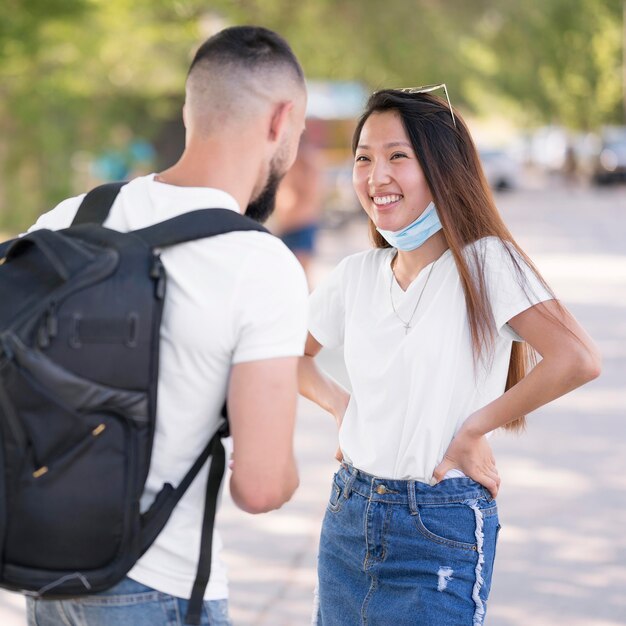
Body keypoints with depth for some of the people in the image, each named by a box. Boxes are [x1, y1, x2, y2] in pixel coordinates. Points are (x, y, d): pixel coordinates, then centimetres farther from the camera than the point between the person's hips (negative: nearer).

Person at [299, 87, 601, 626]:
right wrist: (341, 408, 4)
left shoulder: (483, 262, -12)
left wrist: (474, 428, -16)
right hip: (350, 515, 6)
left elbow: (578, 360, -25)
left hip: (442, 529, -6)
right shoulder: (357, 275, 4)